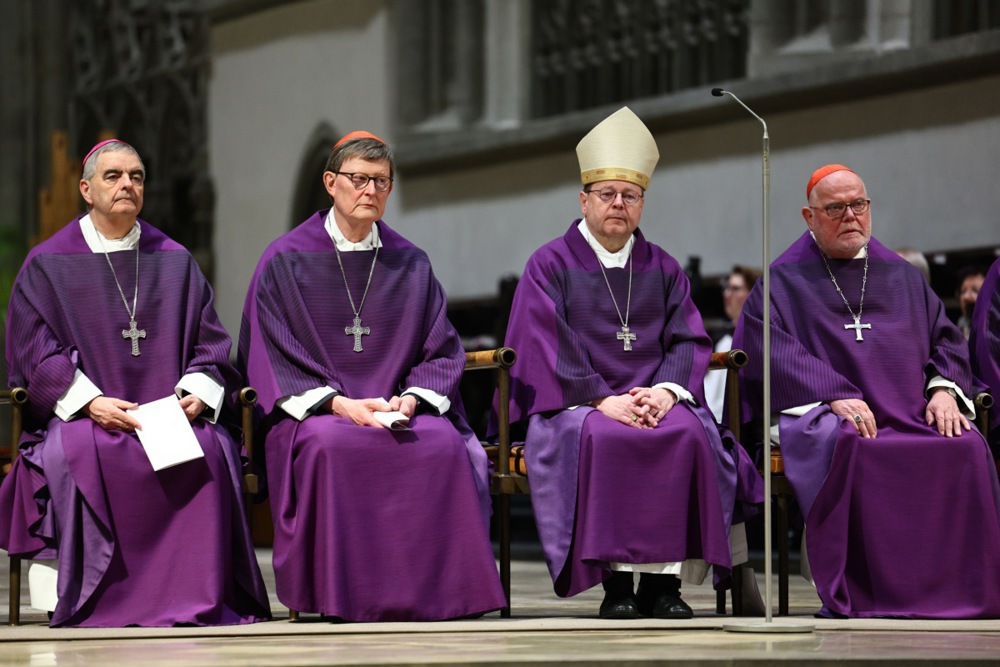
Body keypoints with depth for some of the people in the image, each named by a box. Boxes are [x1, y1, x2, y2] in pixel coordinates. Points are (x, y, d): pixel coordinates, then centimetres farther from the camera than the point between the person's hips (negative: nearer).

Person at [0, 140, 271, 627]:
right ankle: (95, 599, -29)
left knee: (208, 449, -31)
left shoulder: (175, 262, 18)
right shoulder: (48, 265, 10)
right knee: (84, 452, -36)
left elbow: (210, 343, 14)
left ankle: (195, 599, -25)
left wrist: (197, 394, -8)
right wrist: (90, 401, -15)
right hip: (82, 415, -2)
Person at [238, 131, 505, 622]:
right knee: (332, 444, -38)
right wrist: (336, 403, -16)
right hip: (310, 411, -2)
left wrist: (412, 397, -10)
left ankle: (435, 589, -25)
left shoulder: (411, 265, 16)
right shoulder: (286, 262, 6)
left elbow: (441, 351, 12)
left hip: (398, 409, 3)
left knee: (444, 444, -31)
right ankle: (331, 593, -29)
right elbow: (273, 360, -1)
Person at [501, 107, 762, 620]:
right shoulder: (551, 264, 7)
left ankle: (663, 577, -29)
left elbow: (688, 341, 8)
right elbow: (547, 348, -4)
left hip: (653, 399, 3)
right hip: (575, 404, -3)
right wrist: (603, 398, -17)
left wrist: (665, 390, -14)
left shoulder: (663, 269, 17)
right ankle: (616, 579, -32)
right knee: (601, 438, -37)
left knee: (689, 434, -31)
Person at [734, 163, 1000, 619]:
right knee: (850, 447, -40)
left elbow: (946, 339, 20)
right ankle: (849, 595, -36)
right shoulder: (785, 279, 14)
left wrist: (944, 389, -3)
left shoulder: (902, 275, 26)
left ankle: (959, 592, -25)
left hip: (911, 411, 3)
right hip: (821, 411, -3)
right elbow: (775, 352, -1)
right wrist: (836, 396, -17)